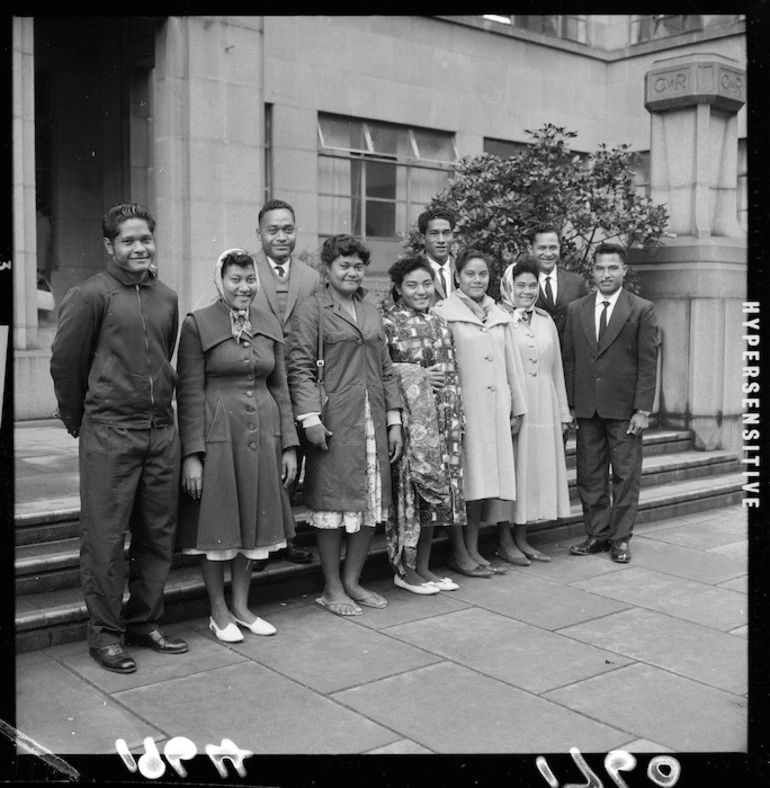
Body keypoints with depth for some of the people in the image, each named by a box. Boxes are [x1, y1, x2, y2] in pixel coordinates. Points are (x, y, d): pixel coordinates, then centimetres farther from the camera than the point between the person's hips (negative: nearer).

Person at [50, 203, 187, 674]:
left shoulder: (167, 298, 10)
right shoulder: (91, 295, -7)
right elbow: (65, 361, -2)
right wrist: (79, 421, 6)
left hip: (162, 429, 6)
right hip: (109, 433, -5)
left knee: (159, 533, 10)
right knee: (106, 537, 0)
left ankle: (145, 622, 24)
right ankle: (106, 633, 13)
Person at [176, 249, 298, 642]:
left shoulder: (269, 324, 8)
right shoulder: (197, 324, -6)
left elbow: (280, 387, 11)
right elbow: (189, 393, -8)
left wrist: (288, 444, 7)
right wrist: (192, 454, -13)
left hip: (262, 433, 5)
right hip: (216, 433, -5)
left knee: (254, 521, 11)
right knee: (217, 523, 4)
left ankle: (241, 606, 26)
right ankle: (218, 612, 19)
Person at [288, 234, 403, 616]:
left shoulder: (371, 311, 18)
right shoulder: (311, 309, -1)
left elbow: (386, 369, 17)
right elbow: (299, 367, -7)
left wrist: (394, 419, 11)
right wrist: (310, 416, -16)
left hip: (372, 423, 6)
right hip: (333, 423, -6)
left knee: (372, 502, 8)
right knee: (334, 504, 0)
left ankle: (352, 580, 22)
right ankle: (332, 588, 14)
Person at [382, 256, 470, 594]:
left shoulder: (439, 323, 15)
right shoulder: (387, 323, -4)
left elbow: (451, 375, 17)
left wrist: (457, 418, 10)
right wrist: (416, 375, -12)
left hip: (442, 418, 6)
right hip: (409, 417, -6)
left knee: (436, 488, 6)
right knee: (409, 485, -5)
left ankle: (422, 566, 15)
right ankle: (404, 568, 6)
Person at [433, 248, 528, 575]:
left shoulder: (500, 316, 15)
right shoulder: (444, 313, -3)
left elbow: (512, 364, 18)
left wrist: (517, 408, 17)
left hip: (497, 408, 5)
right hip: (464, 408, -5)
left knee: (496, 475, 6)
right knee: (470, 478, -5)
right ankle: (464, 552, 3)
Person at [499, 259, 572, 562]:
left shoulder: (545, 320, 12)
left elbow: (556, 368, 15)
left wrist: (563, 411, 15)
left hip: (543, 406, 6)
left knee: (537, 468, 9)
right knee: (509, 469, 0)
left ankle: (521, 538, 20)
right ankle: (505, 539, 11)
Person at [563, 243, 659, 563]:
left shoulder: (643, 310, -1)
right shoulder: (576, 310, 8)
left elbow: (648, 363, -4)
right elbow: (569, 359, 9)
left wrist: (643, 409, -10)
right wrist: (568, 404, 2)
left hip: (624, 407, -3)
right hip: (586, 407, 3)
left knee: (626, 475, 4)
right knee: (589, 475, 8)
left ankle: (620, 537, 15)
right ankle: (597, 534, 20)